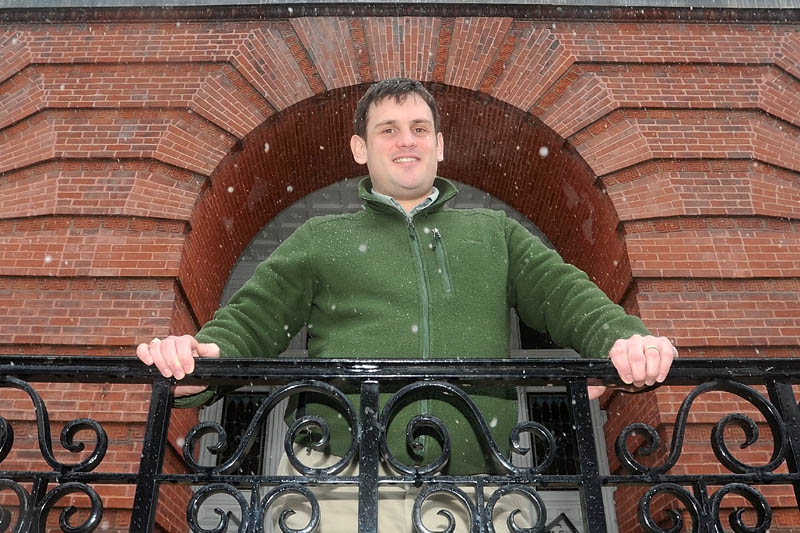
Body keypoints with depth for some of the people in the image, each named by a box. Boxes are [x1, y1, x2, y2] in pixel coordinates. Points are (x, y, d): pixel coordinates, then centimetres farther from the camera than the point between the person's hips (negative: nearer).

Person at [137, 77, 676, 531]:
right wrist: (199, 355, -11)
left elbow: (565, 292, 11)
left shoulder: (496, 233, 22)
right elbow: (252, 317, 12)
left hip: (469, 482, 1)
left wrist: (625, 338, -11)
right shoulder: (318, 238, 19)